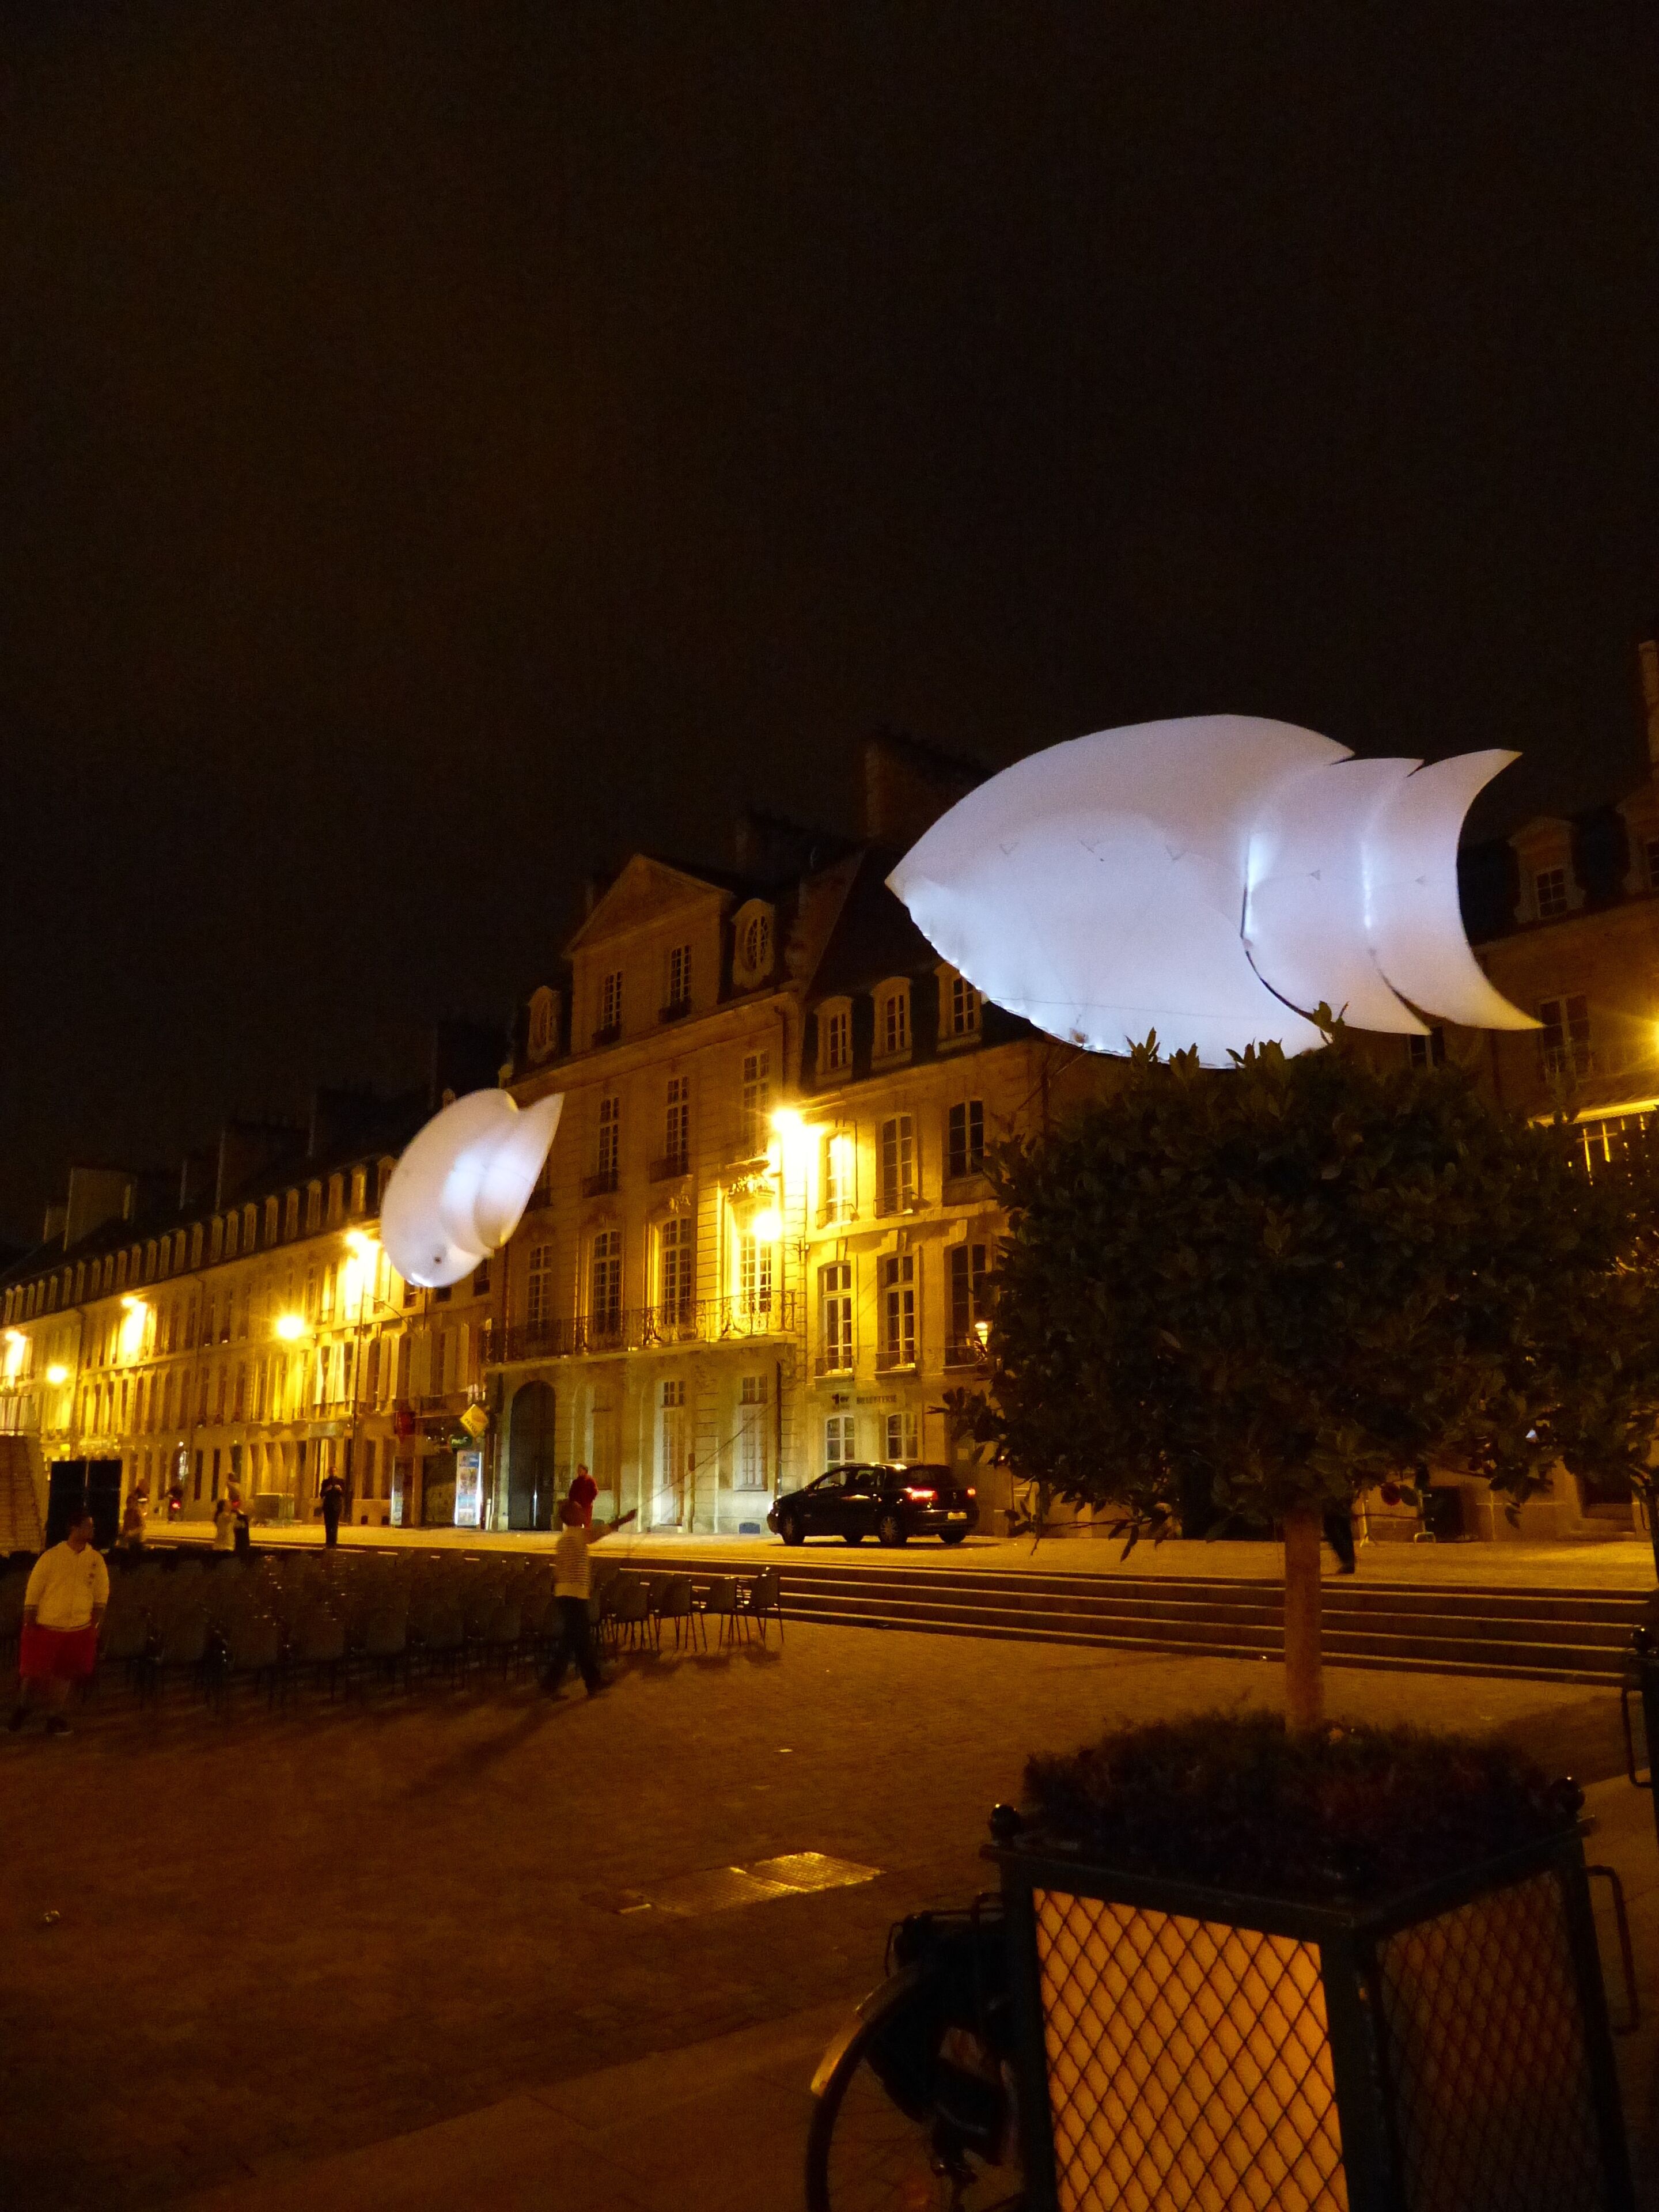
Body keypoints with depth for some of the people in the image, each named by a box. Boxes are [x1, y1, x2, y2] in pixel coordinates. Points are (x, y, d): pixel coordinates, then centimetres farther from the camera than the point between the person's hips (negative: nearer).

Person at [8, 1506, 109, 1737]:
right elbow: (32, 1594, -6)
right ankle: (22, 1705, 33)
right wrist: (29, 1627, -6)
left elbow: (101, 1596, 5)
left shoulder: (96, 1560, -1)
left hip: (79, 1631, 2)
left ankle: (54, 1717, 25)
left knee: (63, 1675, 9)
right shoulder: (51, 1557, -10)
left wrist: (94, 1625, 1)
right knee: (34, 1674, 5)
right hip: (46, 1628, -2)